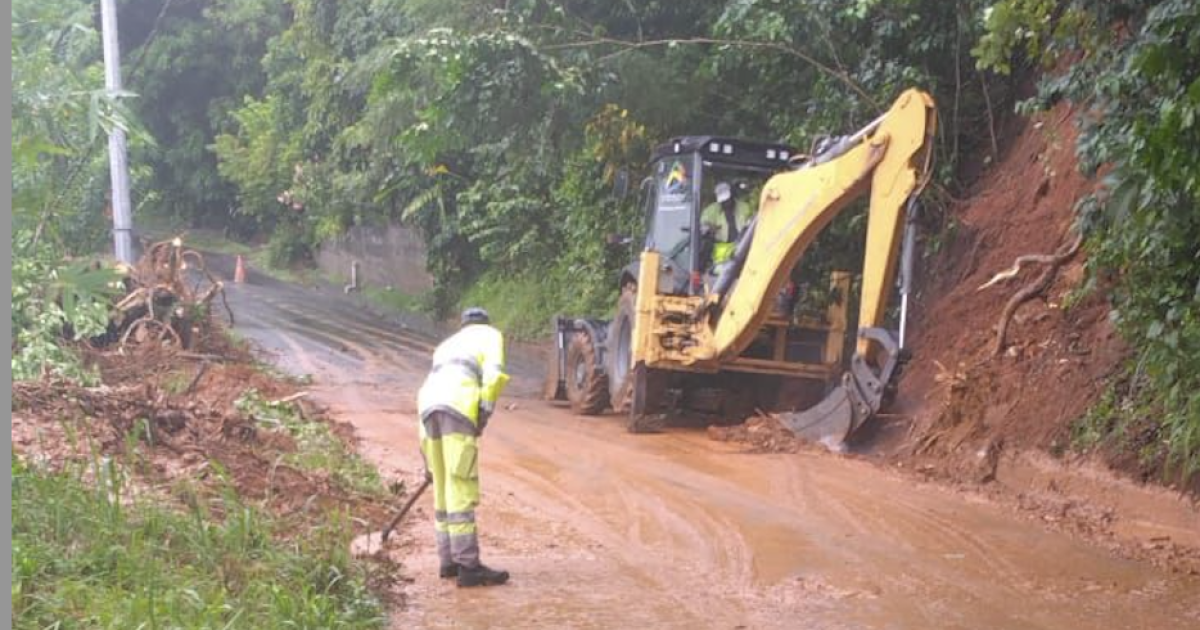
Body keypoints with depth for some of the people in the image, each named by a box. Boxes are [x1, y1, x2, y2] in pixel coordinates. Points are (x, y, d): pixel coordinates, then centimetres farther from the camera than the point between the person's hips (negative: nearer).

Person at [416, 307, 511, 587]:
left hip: (427, 405, 7)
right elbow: (494, 373, -4)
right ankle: (468, 566, -8)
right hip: (458, 406, -7)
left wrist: (429, 460, 38)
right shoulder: (490, 334, 20)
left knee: (443, 488, 15)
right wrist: (486, 410, -5)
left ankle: (449, 560, 22)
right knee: (461, 489, -8)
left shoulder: (446, 345, 37)